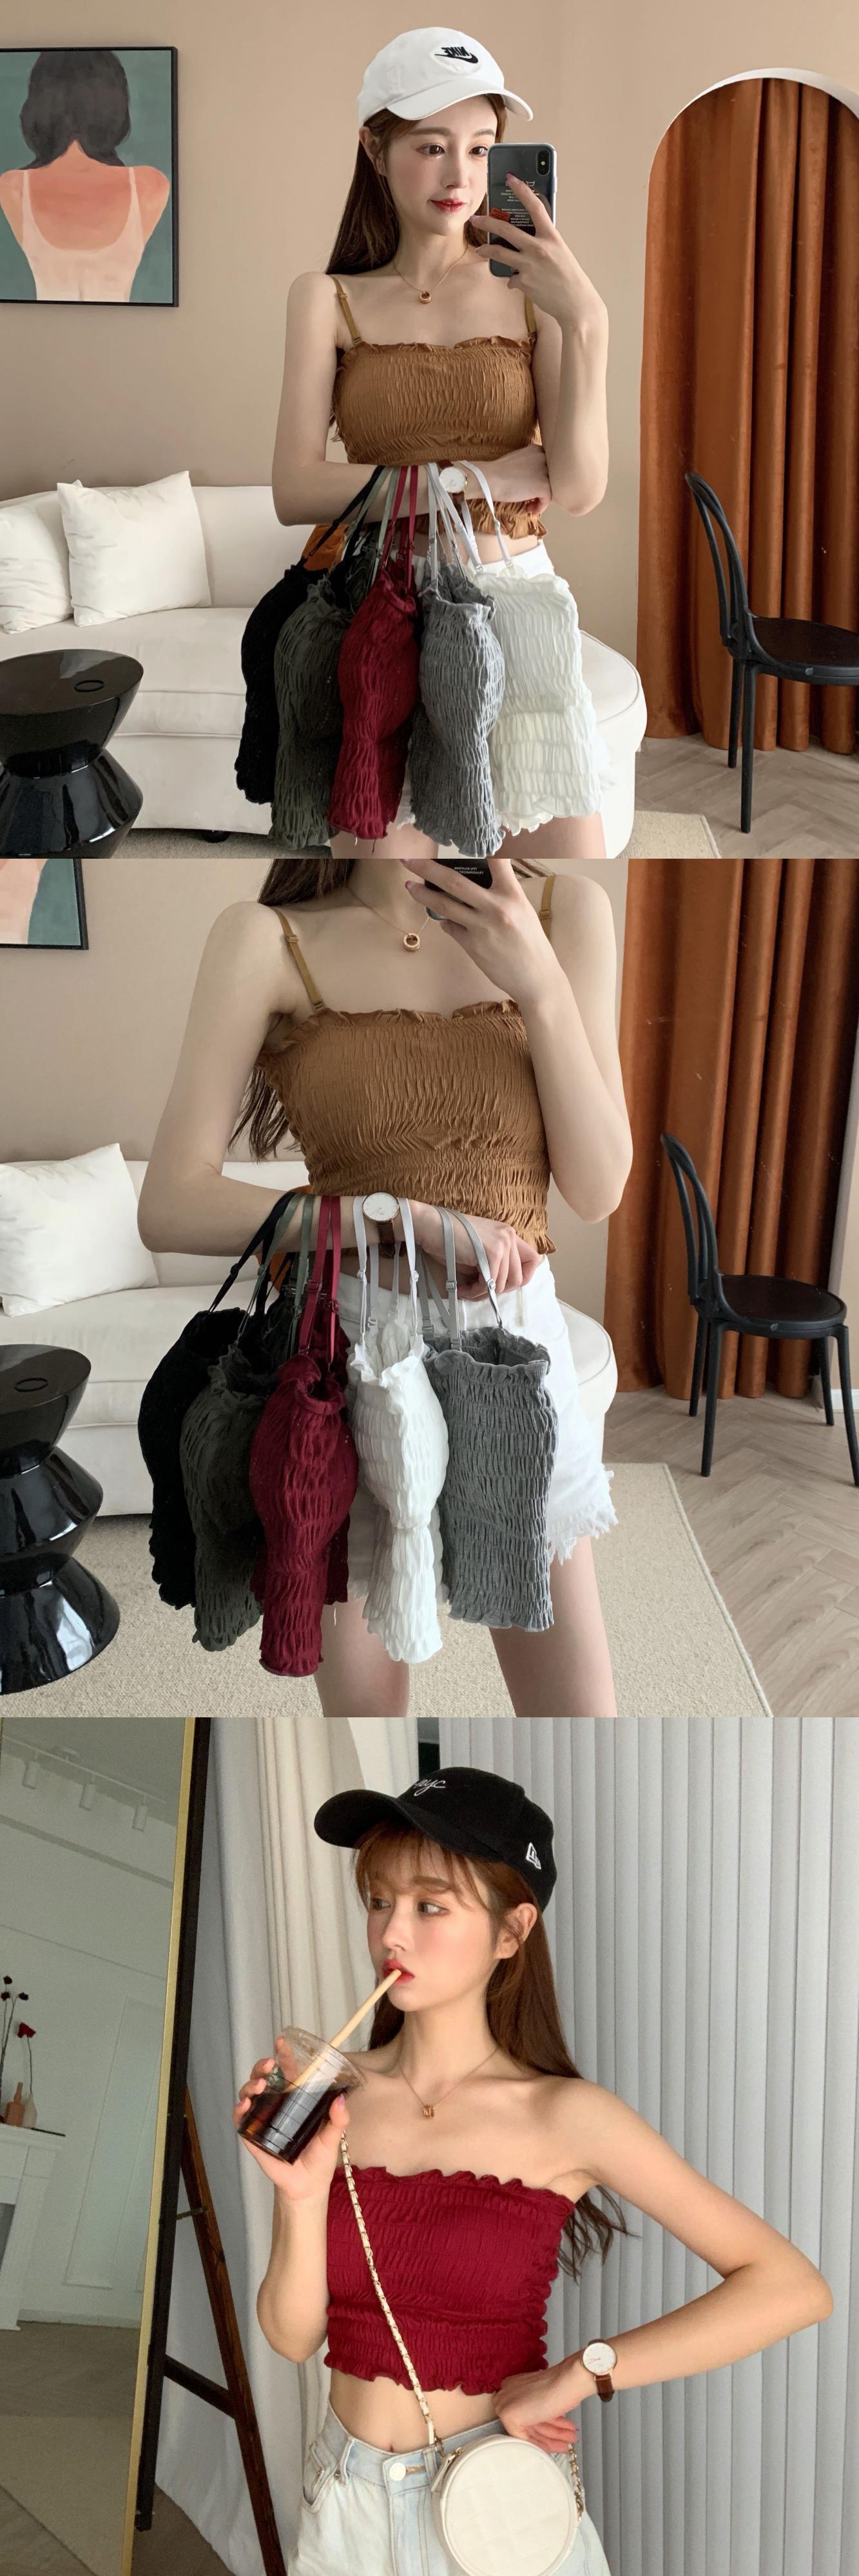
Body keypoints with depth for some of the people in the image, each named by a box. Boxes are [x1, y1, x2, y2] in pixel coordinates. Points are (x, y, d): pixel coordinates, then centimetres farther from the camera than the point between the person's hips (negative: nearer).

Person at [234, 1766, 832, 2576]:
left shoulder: (562, 2116, -13)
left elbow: (793, 2288, -17)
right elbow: (293, 2336, -3)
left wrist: (580, 2375, -19)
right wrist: (302, 2193, -20)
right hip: (345, 2505, 3)